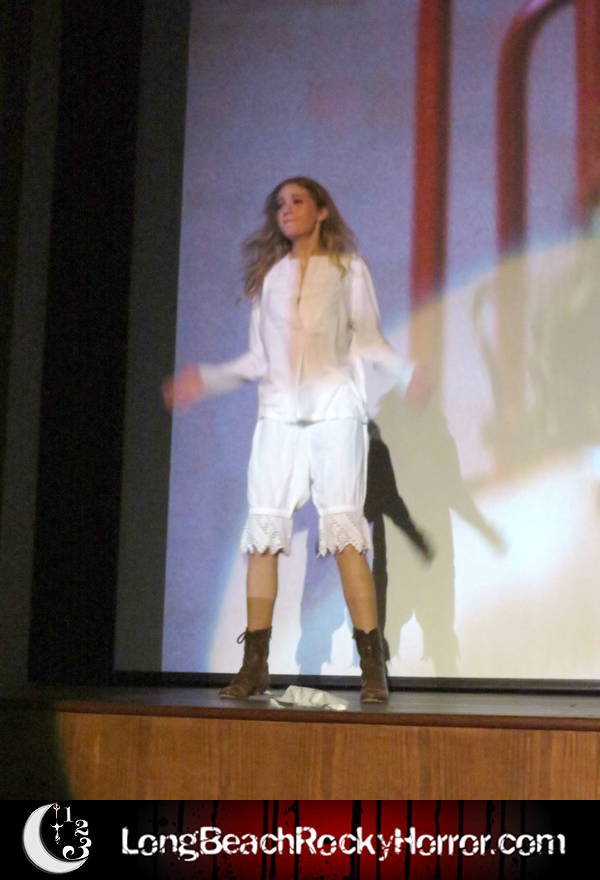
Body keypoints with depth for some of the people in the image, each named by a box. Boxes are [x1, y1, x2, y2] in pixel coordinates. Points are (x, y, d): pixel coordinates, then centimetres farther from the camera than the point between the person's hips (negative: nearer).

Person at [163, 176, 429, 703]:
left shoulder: (348, 269, 13)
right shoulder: (269, 275, 20)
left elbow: (368, 340, 5)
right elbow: (260, 358, 19)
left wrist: (406, 372, -11)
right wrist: (205, 380, 12)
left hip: (334, 408, -3)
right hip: (279, 412, 3)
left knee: (343, 528, -12)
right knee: (264, 532, -5)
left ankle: (373, 669, -11)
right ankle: (255, 667, -2)